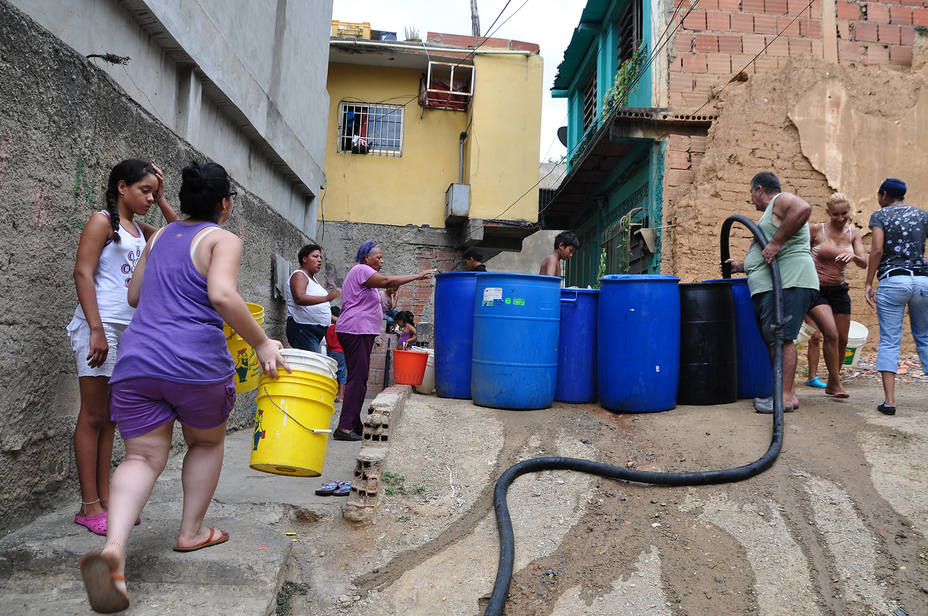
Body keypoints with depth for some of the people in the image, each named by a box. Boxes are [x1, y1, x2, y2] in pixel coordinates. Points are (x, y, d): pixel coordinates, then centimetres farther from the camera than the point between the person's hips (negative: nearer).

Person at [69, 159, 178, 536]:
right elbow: (83, 273, -12)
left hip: (129, 330, 8)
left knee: (110, 417, 10)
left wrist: (162, 201, 10)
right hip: (100, 326, -7)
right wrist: (97, 329, -19)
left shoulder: (140, 230, 17)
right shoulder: (103, 221, -4)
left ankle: (105, 498, 17)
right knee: (93, 415, -3)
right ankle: (89, 507, 4)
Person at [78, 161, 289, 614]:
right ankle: (191, 532, 26)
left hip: (136, 359, 5)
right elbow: (222, 295, -21)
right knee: (206, 442, 21)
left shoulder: (158, 237, 17)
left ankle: (113, 548, -17)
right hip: (196, 363, -5)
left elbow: (133, 295, 24)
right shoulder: (223, 240, -3)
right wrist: (261, 343, -15)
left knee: (143, 457, 6)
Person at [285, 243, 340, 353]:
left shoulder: (312, 278, 24)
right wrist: (326, 298, -34)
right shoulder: (299, 275, -6)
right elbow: (299, 298, -25)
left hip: (315, 330, 9)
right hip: (302, 329, -9)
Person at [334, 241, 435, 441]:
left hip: (361, 332, 11)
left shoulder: (362, 272, 25)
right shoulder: (360, 270, -8)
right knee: (357, 379, -13)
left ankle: (354, 425, 16)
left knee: (358, 379, 11)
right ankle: (344, 428, -13)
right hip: (355, 331, -11)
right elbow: (387, 281, -22)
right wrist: (417, 276, -19)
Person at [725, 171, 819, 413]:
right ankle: (788, 392, 12)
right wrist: (742, 266, 43)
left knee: (781, 339, -13)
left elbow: (803, 208, -25)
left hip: (788, 283, -11)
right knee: (775, 340, 9)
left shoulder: (781, 200, 1)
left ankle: (786, 396, -12)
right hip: (771, 287, 11)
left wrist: (776, 241, -24)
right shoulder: (772, 213, 31)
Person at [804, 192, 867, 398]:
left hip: (839, 291, 5)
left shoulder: (853, 233, 5)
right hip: (816, 290, -5)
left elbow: (864, 263, -6)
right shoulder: (817, 230, -6)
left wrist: (852, 256, -26)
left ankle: (831, 384, 24)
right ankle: (836, 383, -6)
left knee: (842, 340, 6)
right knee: (831, 335, -19)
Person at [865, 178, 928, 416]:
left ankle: (889, 401, -9)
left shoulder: (880, 215, 4)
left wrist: (869, 284, -6)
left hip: (892, 281, -3)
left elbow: (877, 250, -9)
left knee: (889, 342, -2)